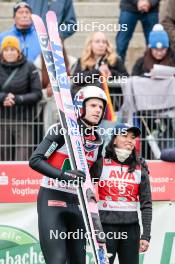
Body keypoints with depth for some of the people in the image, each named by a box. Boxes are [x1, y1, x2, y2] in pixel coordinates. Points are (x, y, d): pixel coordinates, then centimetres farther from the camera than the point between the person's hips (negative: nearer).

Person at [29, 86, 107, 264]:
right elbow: (35, 160, -16)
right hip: (52, 201, -7)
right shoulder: (62, 130, -9)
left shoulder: (98, 141, 11)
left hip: (76, 204, 7)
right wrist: (63, 175, -27)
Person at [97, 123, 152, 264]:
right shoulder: (101, 163, 0)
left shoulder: (140, 167, 7)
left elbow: (146, 204, 7)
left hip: (131, 228, 3)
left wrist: (146, 235, 0)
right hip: (106, 226, -3)